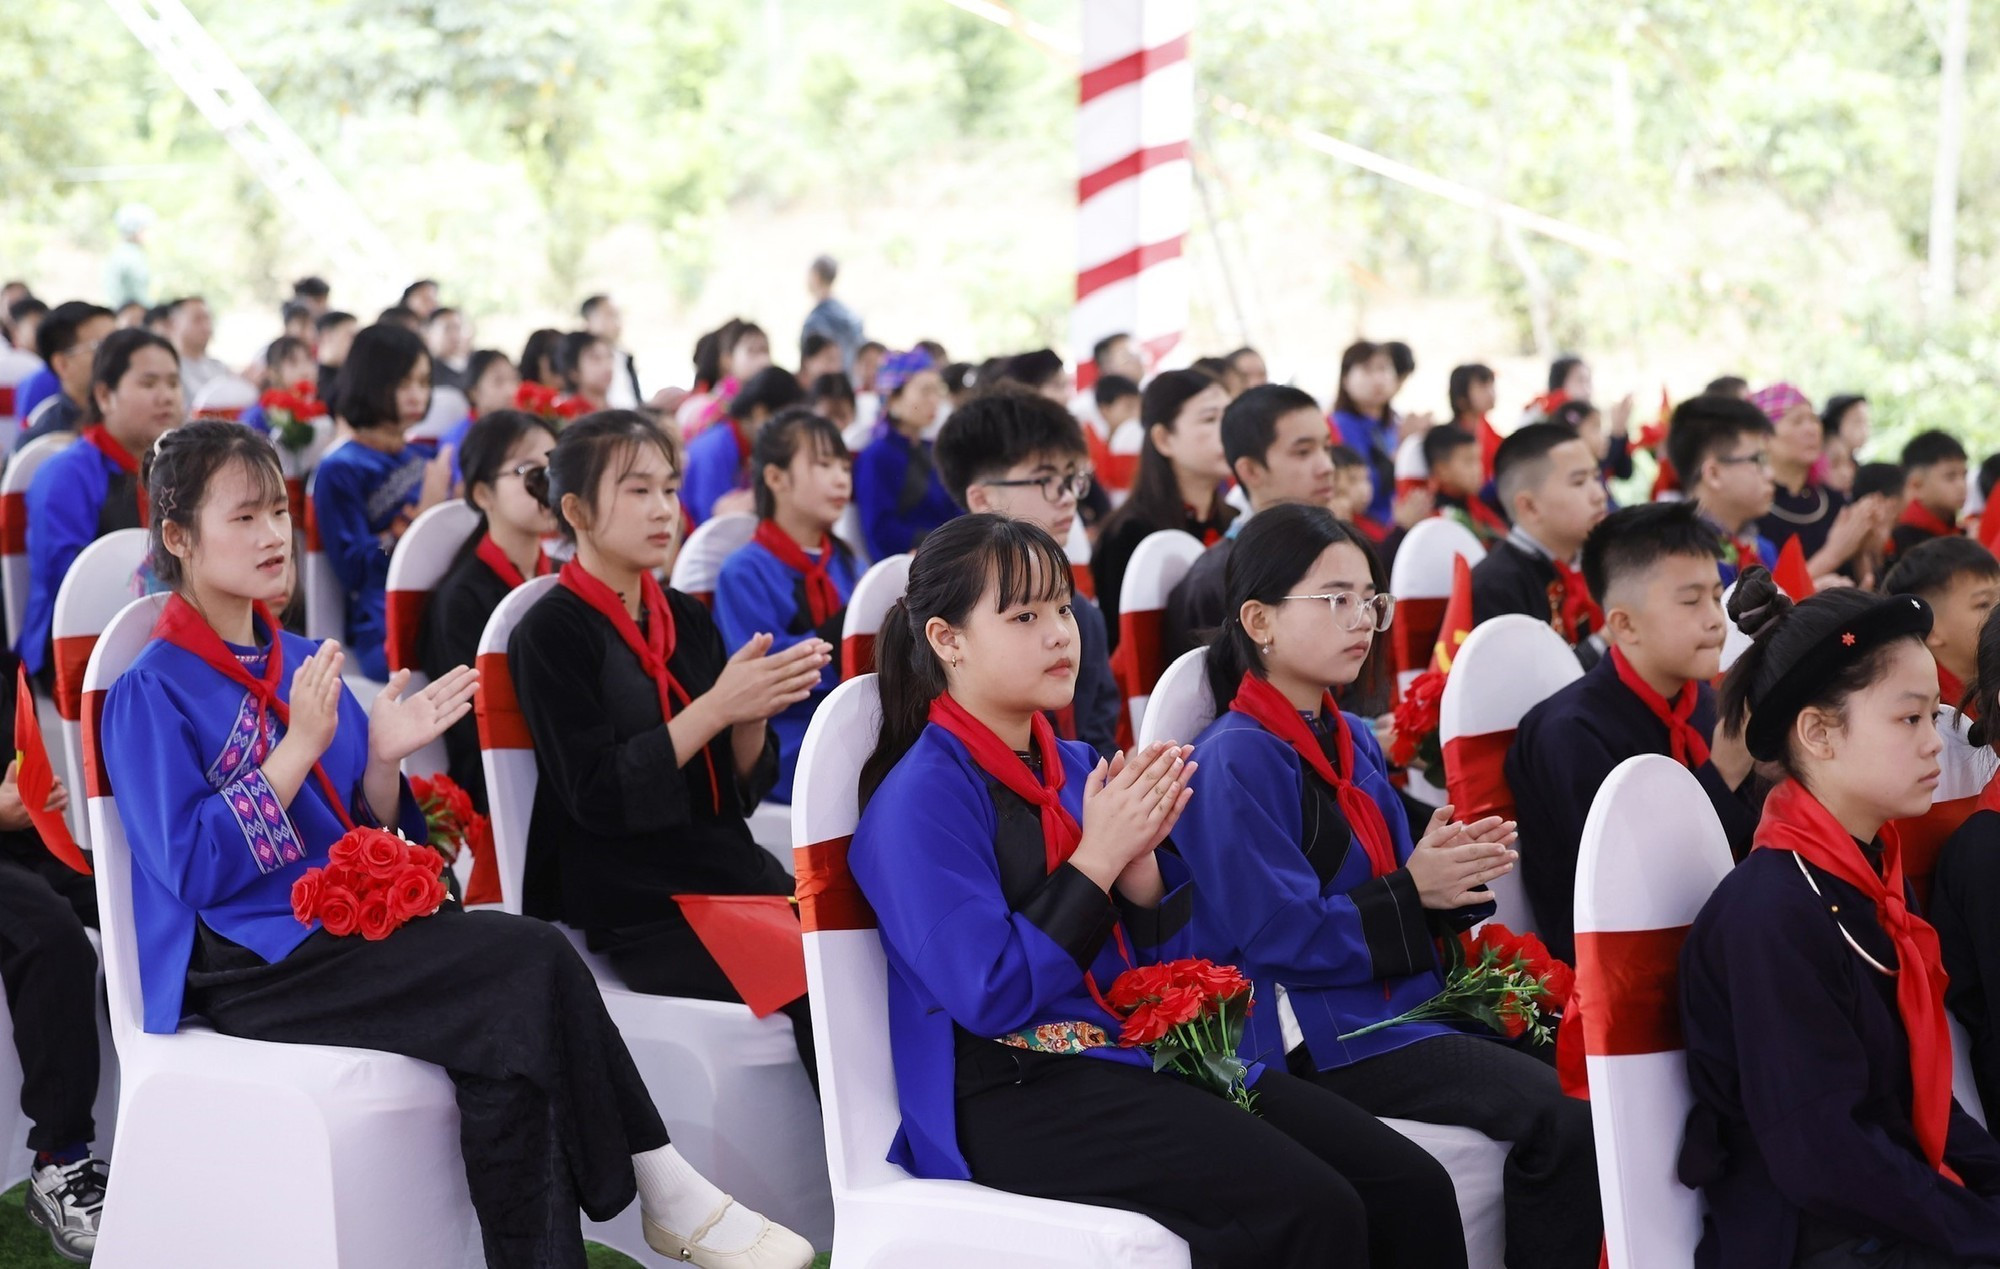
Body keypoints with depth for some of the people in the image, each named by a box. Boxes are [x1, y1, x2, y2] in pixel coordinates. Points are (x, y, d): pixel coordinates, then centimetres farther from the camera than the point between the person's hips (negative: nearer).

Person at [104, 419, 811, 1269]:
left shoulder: (306, 664, 16)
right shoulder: (152, 693, -5)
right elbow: (194, 868, -16)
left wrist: (381, 760, -3)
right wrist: (303, 744, -17)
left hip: (350, 932, 6)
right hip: (255, 966, -6)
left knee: (509, 1046, -25)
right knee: (531, 968, -23)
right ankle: (664, 1191, -15)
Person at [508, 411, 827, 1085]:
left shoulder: (689, 619, 14)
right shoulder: (551, 633, -3)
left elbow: (744, 791, 13)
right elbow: (598, 796, -13)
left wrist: (755, 711, -7)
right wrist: (716, 706, -17)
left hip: (735, 873, 6)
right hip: (642, 910, -6)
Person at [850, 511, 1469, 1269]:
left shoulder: (1076, 770, 14)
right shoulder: (922, 797, -8)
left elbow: (1168, 966, 15)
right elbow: (991, 995, -17)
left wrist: (1141, 858, -4)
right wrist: (1097, 858, -14)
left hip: (1146, 1056, 7)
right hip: (1017, 1095, -7)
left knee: (1413, 1190, -10)